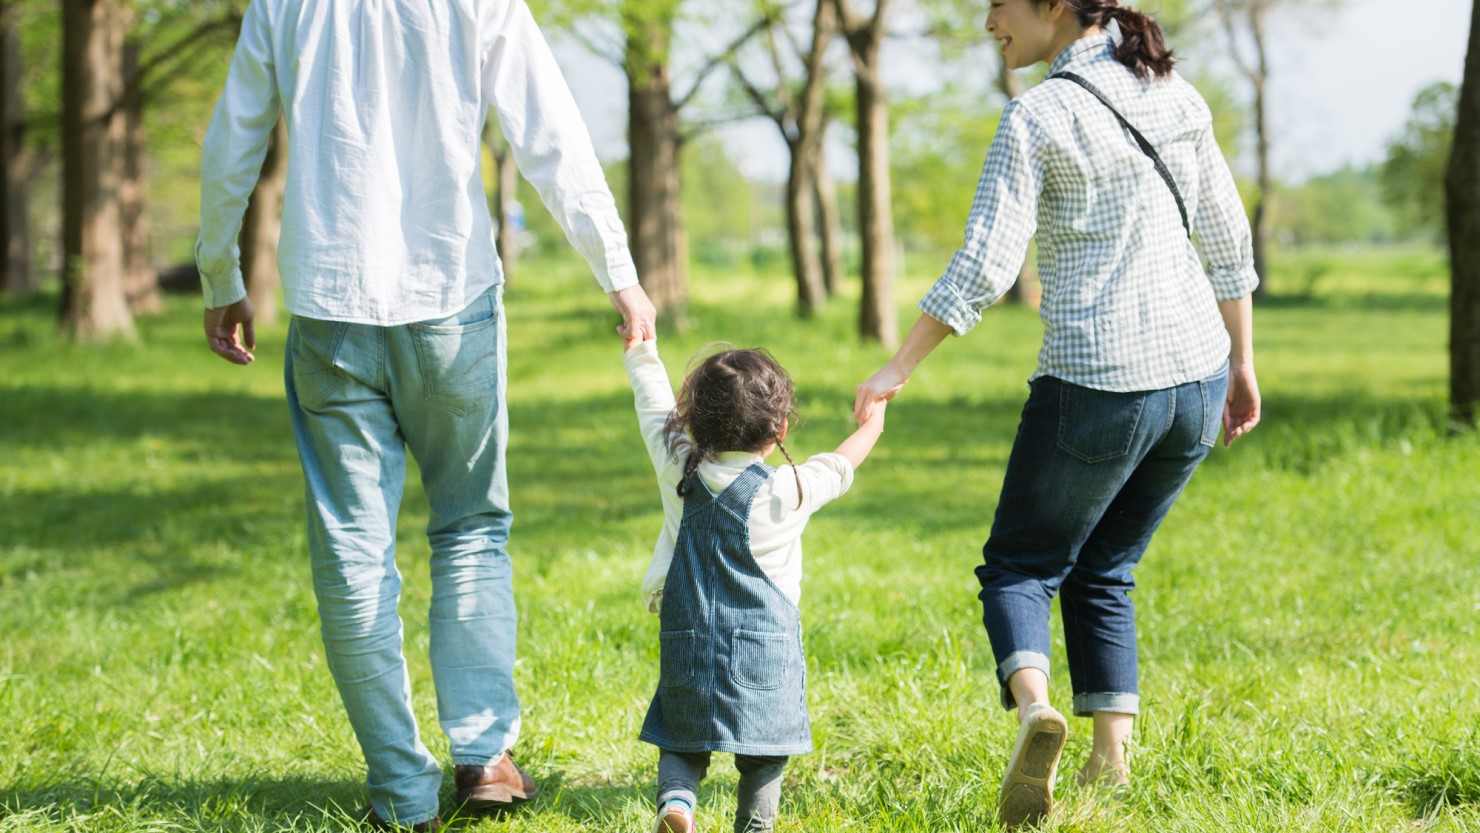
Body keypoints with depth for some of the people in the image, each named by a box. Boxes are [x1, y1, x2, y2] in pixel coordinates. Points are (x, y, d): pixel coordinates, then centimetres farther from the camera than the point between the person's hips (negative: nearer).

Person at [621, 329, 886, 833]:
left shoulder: (677, 471, -3)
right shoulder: (789, 492, -10)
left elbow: (654, 401, 14)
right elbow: (841, 465, 9)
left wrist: (641, 349, 31)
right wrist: (874, 419, 27)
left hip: (688, 644, 3)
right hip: (765, 648, -3)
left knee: (682, 739, 11)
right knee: (762, 748, 9)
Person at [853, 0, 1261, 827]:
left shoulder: (1037, 117, -11)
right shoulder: (1176, 96, 8)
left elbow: (984, 266, -16)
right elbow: (1228, 238, 12)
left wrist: (899, 369, -10)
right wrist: (1241, 362, 21)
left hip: (1097, 384, -6)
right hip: (1196, 374, 6)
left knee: (1020, 568, 10)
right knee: (1103, 573, 21)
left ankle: (1035, 708, -18)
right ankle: (1110, 766, 10)